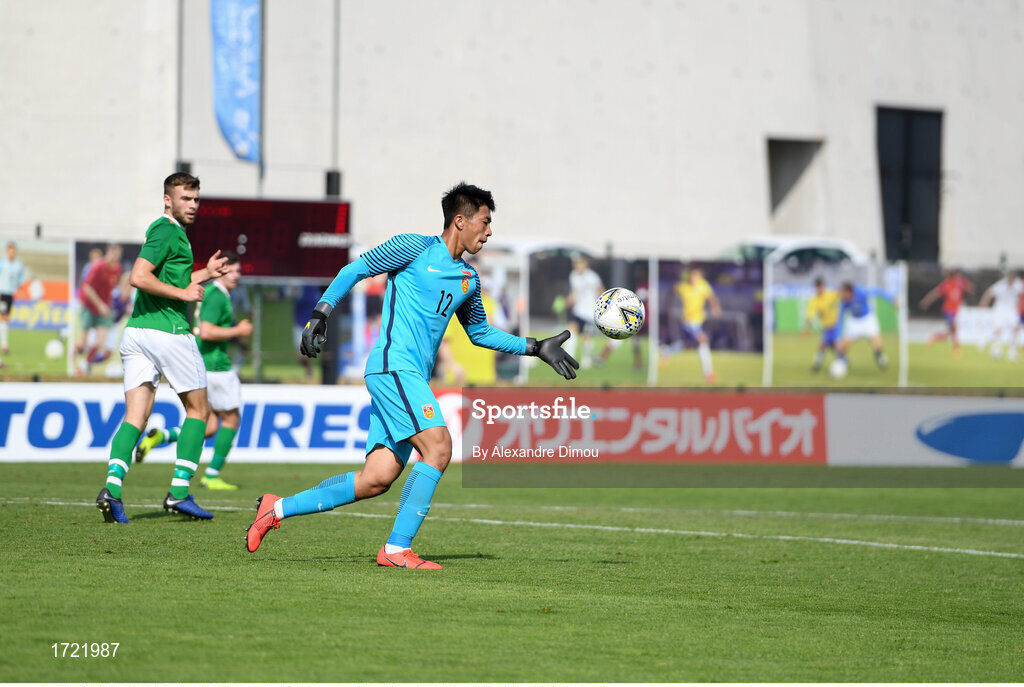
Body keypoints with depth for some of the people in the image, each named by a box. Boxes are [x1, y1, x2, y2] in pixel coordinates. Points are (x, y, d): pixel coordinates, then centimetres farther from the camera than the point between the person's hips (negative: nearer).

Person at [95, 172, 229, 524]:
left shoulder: (170, 231, 21)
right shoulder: (167, 231, -10)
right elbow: (139, 277, -22)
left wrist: (205, 274, 24)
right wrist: (184, 293, -16)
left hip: (137, 331, 8)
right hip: (169, 331, -8)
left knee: (135, 416, 0)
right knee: (198, 409, 7)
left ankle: (112, 485, -20)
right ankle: (179, 491, 3)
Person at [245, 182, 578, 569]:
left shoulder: (469, 280, 20)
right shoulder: (415, 248, -1)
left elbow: (480, 332, 34)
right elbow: (355, 270, 2)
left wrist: (535, 348, 27)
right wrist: (320, 313, -8)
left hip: (414, 378, 8)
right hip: (393, 365, -8)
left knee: (378, 479, -1)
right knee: (438, 447, -21)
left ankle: (278, 508, 9)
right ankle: (397, 549, -18)